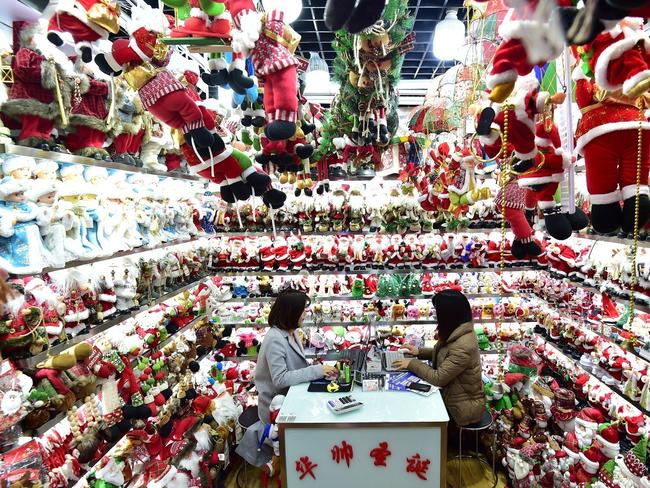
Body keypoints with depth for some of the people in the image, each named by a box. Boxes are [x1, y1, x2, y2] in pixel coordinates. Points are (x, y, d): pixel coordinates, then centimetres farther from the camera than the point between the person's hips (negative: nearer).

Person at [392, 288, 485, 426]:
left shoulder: (464, 346, -31)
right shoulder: (456, 333, -2)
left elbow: (438, 378, -26)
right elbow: (443, 354, 16)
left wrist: (412, 364, -16)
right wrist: (419, 352, 5)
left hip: (463, 406, -8)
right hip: (452, 395, 8)